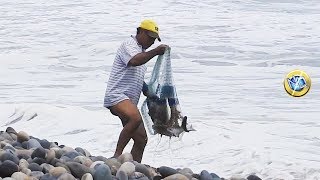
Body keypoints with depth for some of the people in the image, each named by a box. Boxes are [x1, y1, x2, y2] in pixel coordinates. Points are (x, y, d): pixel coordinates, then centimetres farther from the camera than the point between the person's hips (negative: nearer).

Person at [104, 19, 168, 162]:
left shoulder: (142, 52, 27)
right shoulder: (129, 45, -3)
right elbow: (134, 61, -27)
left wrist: (149, 92, 20)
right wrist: (156, 52, -32)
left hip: (130, 101, 10)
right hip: (116, 95, -10)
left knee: (141, 138, 6)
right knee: (135, 118, -35)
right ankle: (117, 155, -30)